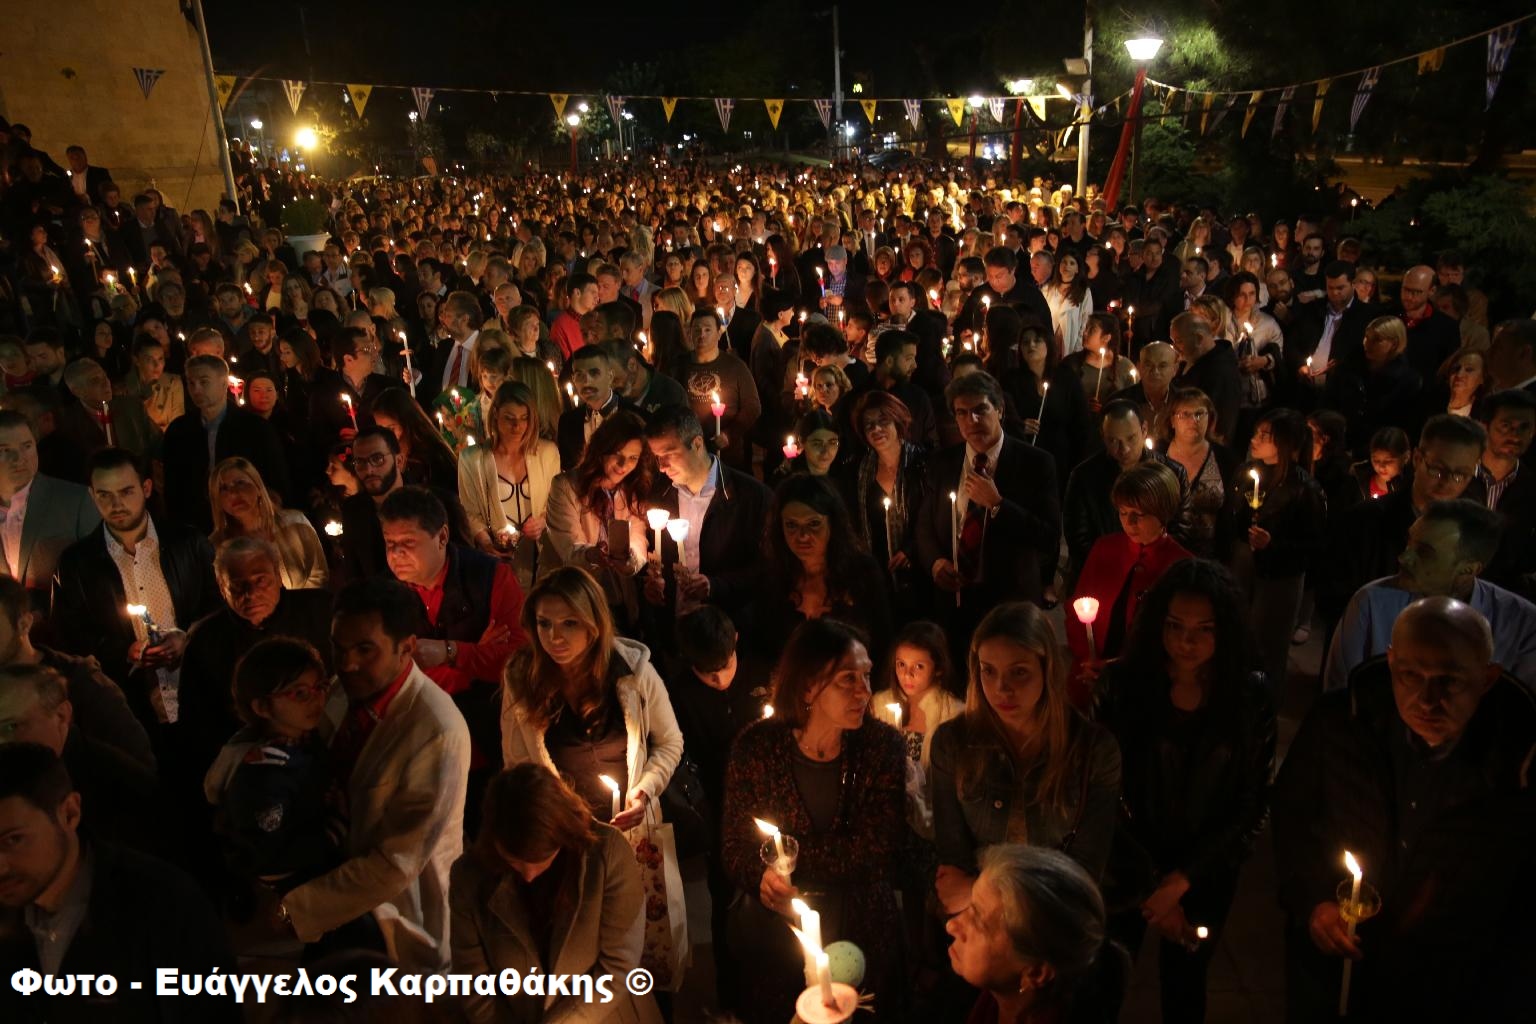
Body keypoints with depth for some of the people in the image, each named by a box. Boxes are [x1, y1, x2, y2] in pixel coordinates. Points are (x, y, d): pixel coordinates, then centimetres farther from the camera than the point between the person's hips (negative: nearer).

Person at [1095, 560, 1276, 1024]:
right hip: (1123, 872, -1)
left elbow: (1253, 809, -7)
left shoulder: (1251, 695, -12)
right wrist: (1149, 885, -10)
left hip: (1206, 877, 2)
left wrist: (1179, 881, -10)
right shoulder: (1120, 684, -18)